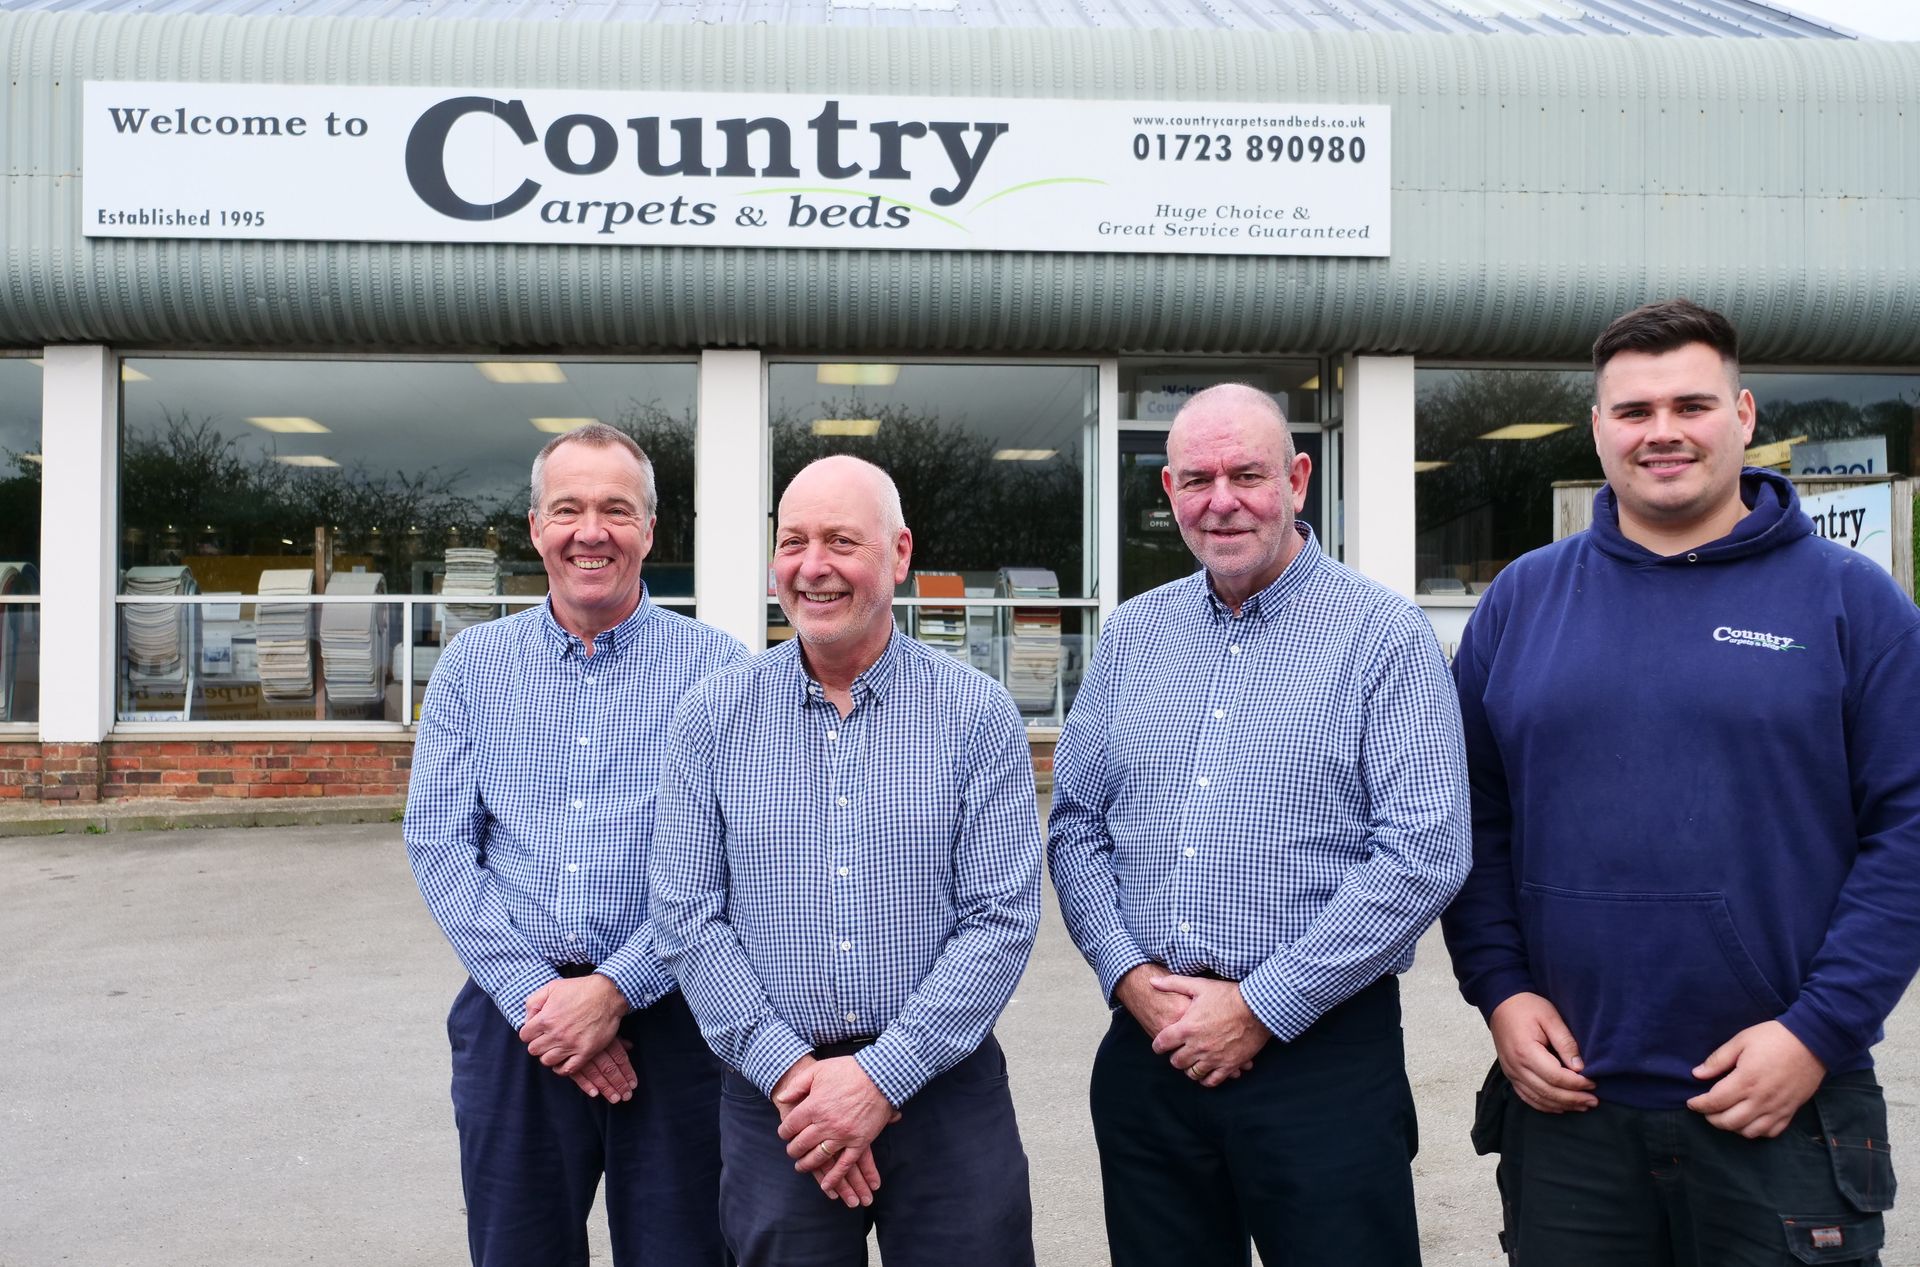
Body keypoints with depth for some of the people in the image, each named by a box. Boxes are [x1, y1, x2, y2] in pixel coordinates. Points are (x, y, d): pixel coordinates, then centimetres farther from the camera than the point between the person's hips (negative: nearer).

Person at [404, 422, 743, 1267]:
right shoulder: (472, 665, 5)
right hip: (512, 1019, 2)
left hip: (667, 1016, -2)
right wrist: (536, 995, -9)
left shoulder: (718, 669, -3)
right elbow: (437, 843, 1)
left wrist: (613, 991, -14)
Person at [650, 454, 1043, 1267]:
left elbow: (1003, 920, -8)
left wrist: (880, 1076, -14)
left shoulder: (978, 714, -4)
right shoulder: (712, 718, 1)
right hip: (772, 1099, 1)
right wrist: (788, 1072, -10)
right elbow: (687, 919, -2)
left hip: (944, 1087, -1)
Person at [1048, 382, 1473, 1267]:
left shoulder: (1384, 636, -6)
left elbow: (1424, 854, -13)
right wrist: (1129, 976, -5)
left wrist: (1261, 1009, -14)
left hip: (1323, 1052, -4)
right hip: (1148, 1047, 4)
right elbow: (1076, 824, 10)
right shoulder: (1131, 636, 8)